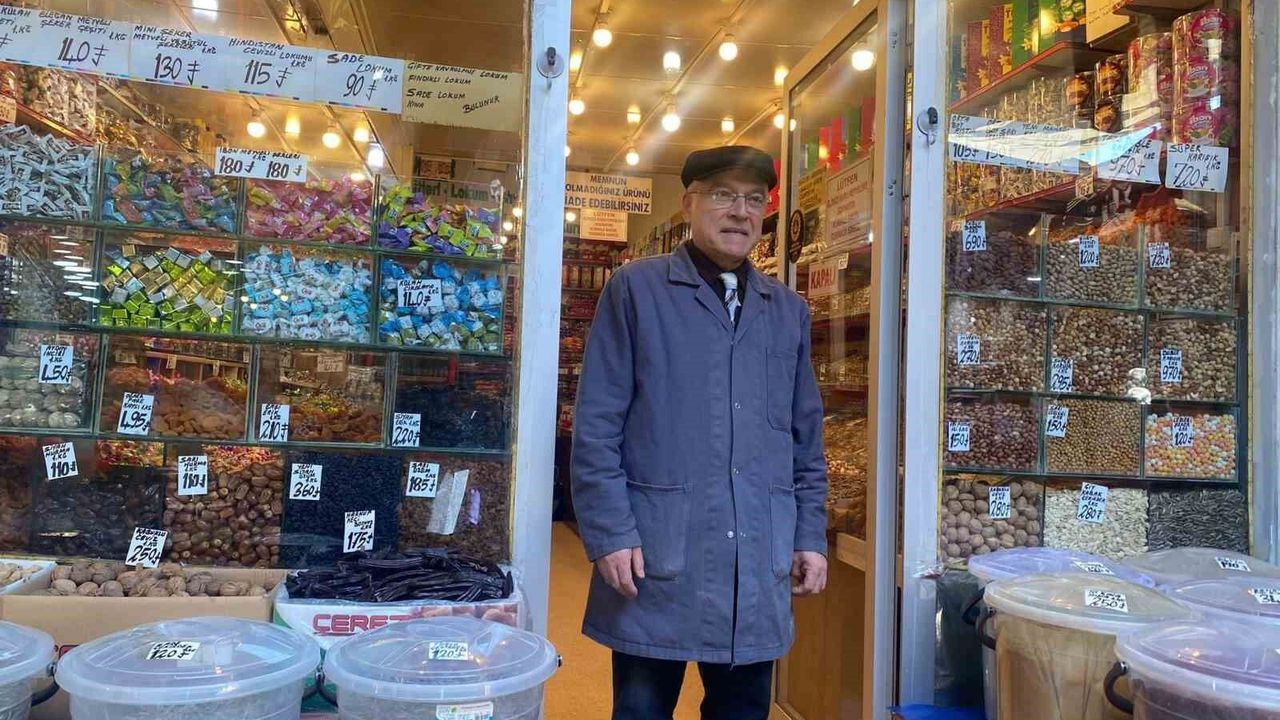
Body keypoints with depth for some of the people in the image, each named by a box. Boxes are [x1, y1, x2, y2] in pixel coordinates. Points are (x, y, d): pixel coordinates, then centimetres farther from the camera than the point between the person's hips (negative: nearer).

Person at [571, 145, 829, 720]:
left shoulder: (788, 311, 14)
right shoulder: (635, 289, 0)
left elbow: (806, 440, 15)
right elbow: (596, 427, -5)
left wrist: (811, 536, 9)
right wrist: (610, 535, -11)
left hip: (760, 560, 4)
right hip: (656, 553, -4)